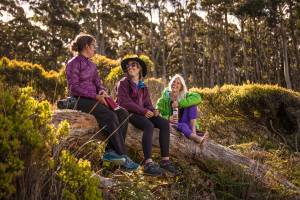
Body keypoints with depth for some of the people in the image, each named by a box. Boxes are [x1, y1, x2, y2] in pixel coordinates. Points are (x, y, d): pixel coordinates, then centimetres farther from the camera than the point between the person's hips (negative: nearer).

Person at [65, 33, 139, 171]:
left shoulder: (91, 65, 22)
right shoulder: (73, 63, -3)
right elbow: (74, 88, -12)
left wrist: (102, 91, -5)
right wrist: (96, 96, -18)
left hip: (94, 99, 8)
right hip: (81, 100, -8)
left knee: (122, 113, -15)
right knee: (110, 116, -29)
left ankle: (110, 150, -22)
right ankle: (123, 156, -23)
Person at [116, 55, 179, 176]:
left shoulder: (143, 86, 22)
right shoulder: (123, 83, 2)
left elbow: (147, 103, 16)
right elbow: (124, 102, -11)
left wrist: (153, 110, -9)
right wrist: (143, 111, -19)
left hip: (142, 113, 6)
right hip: (129, 113, -6)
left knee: (164, 123, -16)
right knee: (149, 125, -34)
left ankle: (165, 160, -19)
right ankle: (148, 163, -43)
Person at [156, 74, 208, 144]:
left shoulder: (185, 95, -1)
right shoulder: (163, 99, -4)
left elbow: (198, 97, -21)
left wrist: (179, 103, -30)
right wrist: (168, 118, -28)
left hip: (184, 122, 2)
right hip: (172, 124, -2)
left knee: (192, 104, -19)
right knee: (183, 126, -36)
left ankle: (194, 131, -32)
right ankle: (197, 138, -61)